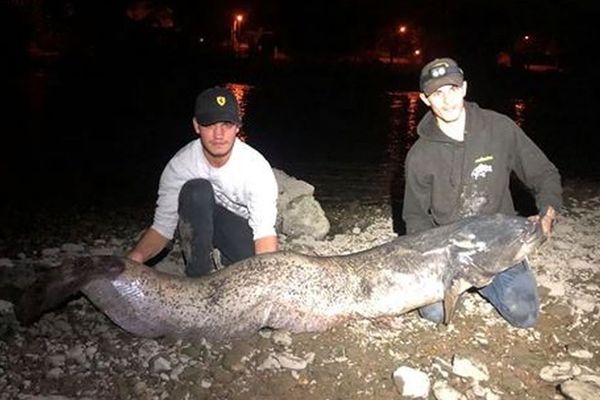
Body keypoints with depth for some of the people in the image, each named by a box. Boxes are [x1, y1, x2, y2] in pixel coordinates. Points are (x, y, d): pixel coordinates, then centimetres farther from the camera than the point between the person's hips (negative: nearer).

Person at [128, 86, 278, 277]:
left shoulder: (256, 166, -26)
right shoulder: (179, 166, -21)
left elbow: (265, 232, -33)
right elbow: (162, 228, -18)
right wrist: (132, 259, -38)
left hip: (244, 231, -1)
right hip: (199, 224, 2)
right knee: (196, 190, -32)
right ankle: (199, 275, -19)